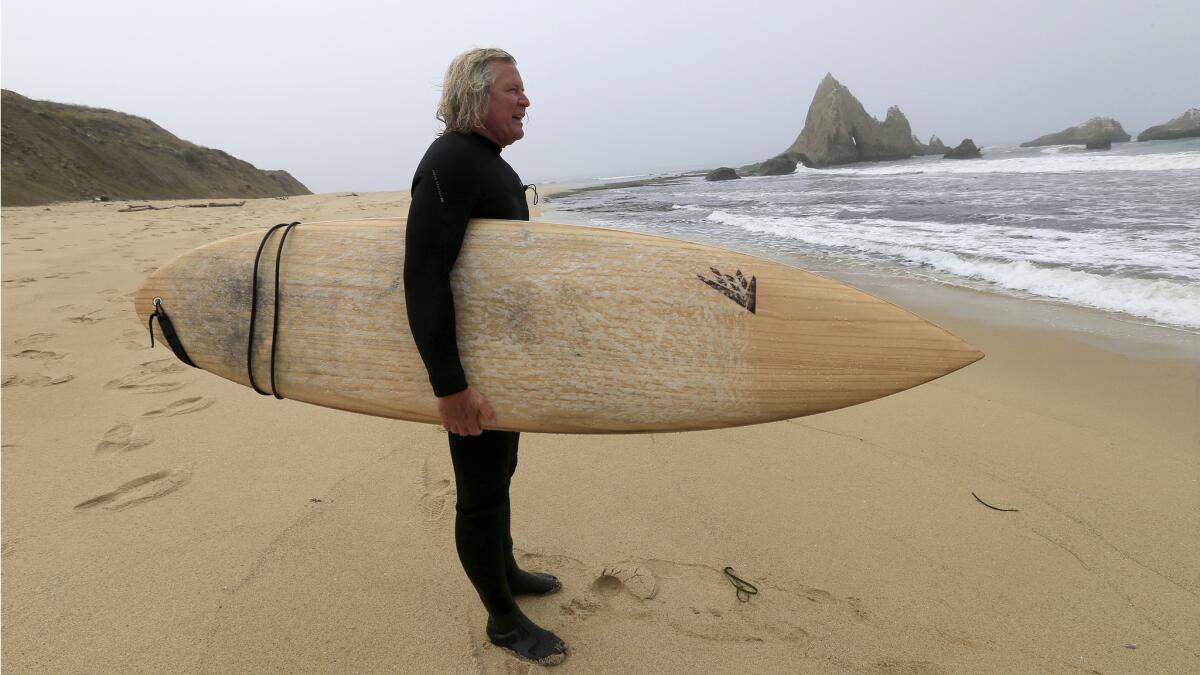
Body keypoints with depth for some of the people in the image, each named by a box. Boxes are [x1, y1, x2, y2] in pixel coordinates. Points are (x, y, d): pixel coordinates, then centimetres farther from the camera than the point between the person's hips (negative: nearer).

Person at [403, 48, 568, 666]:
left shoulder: (489, 163, 13)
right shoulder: (449, 162, -19)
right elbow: (423, 278, -27)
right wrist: (449, 386, -29)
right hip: (466, 364, -10)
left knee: (498, 472, 23)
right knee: (481, 493, 4)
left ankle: (505, 570, 43)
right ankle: (503, 620, 22)